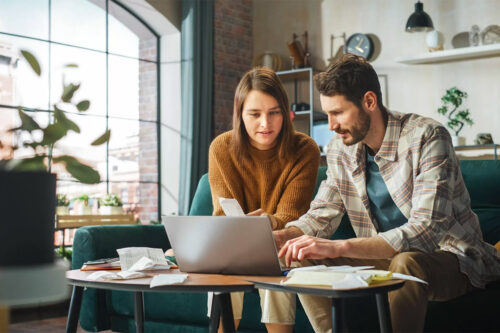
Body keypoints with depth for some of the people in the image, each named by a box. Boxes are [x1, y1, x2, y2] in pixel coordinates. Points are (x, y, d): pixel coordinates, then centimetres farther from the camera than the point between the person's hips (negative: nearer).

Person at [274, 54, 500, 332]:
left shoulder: (427, 137, -21)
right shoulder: (341, 149, 0)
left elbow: (425, 231, -31)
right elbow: (321, 216, 5)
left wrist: (339, 247, -40)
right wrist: (278, 237, -18)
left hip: (450, 258, -6)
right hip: (388, 257, 6)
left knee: (406, 263, -38)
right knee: (305, 262, -10)